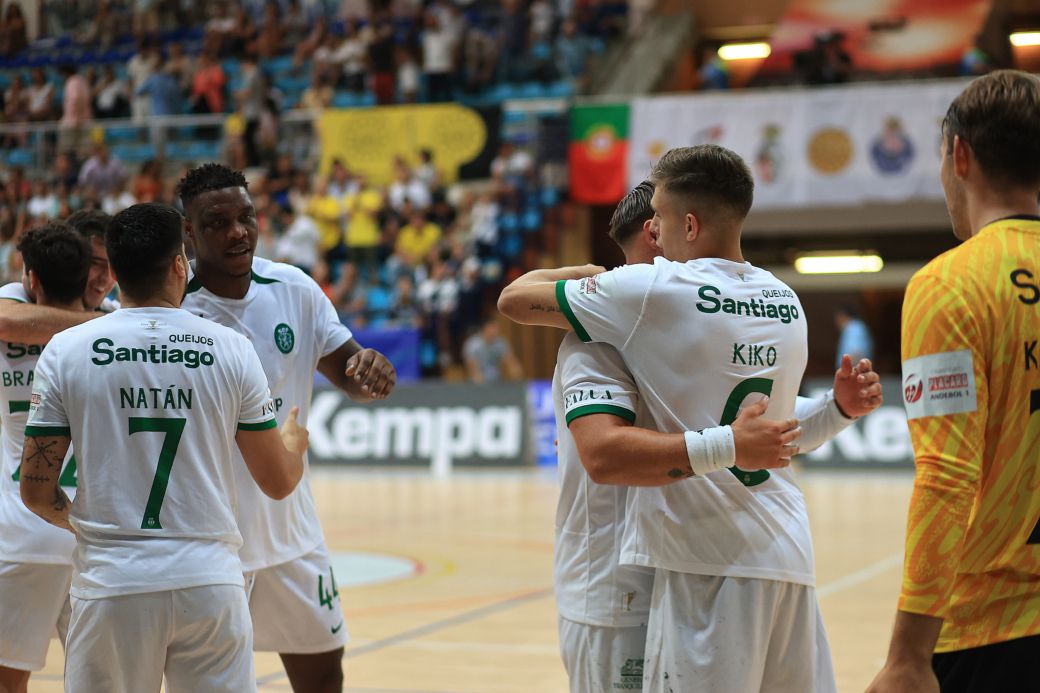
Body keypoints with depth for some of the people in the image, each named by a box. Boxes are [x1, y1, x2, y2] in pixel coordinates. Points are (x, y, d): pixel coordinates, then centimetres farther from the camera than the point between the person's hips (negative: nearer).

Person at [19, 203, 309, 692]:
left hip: (112, 583, 0)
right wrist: (295, 442, 28)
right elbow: (278, 482, 6)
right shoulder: (231, 349, 0)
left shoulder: (66, 350, -2)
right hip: (210, 580, 1)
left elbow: (36, 492, 0)